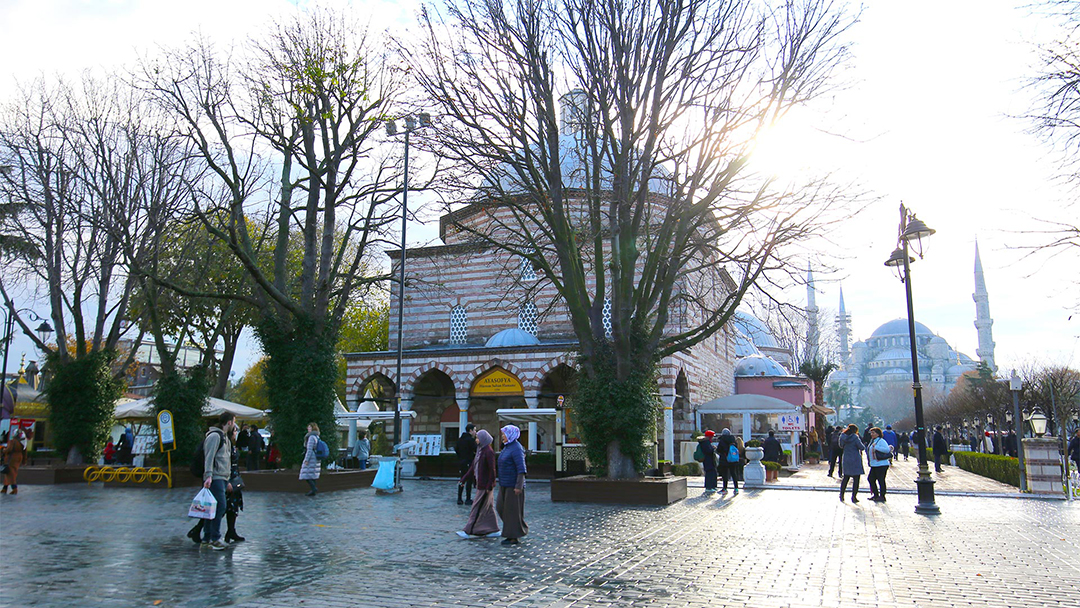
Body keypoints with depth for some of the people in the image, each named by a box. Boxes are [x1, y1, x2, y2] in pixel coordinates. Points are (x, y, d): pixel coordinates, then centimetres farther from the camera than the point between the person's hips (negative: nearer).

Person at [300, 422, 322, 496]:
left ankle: (314, 488, -14)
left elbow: (310, 449, -20)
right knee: (312, 475, 10)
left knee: (306, 475, -6)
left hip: (310, 458, -9)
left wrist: (306, 460, -20)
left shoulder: (311, 437, -15)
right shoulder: (317, 437, 13)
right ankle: (313, 491, 9)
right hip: (316, 459, 9)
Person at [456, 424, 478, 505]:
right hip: (469, 463, -8)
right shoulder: (470, 439, -14)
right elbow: (476, 449, -19)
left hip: (461, 462, 8)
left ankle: (459, 499, 16)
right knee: (469, 481, -1)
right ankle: (468, 499, 2)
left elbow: (456, 449, 15)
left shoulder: (460, 439, 11)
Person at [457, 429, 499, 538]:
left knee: (478, 508, -4)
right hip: (480, 483, 9)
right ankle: (494, 530, 20)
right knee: (488, 508, 13)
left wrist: (489, 486, -19)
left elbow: (492, 470, -19)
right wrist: (463, 479, 13)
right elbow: (473, 467, 15)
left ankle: (468, 531, -1)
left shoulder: (489, 452, -17)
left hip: (485, 485, -9)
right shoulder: (480, 450, 11)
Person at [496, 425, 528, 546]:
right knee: (501, 507, 12)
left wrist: (518, 486, -26)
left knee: (512, 509, -2)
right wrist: (501, 482, 24)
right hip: (505, 485, 10)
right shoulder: (507, 447, 13)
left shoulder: (516, 449, -17)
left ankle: (513, 537, 7)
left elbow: (521, 469, -22)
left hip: (513, 485, -10)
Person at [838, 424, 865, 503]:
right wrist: (863, 445, 9)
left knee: (845, 478, 15)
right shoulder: (855, 437, -13)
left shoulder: (842, 437, 3)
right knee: (856, 479, 3)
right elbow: (862, 447, -11)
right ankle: (854, 497, 2)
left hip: (846, 461, 5)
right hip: (855, 461, -5)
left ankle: (841, 495, 14)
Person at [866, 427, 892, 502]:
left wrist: (876, 447, -24)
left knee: (881, 480, -3)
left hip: (881, 465, -10)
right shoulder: (872, 441, 16)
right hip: (874, 465, 10)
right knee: (870, 479, 11)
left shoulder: (881, 441, -12)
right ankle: (875, 495, 22)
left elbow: (887, 449, -25)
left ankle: (882, 497, 7)